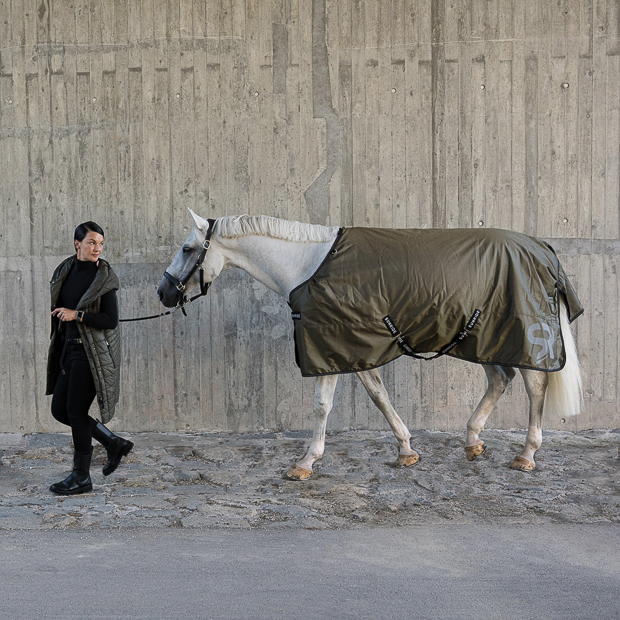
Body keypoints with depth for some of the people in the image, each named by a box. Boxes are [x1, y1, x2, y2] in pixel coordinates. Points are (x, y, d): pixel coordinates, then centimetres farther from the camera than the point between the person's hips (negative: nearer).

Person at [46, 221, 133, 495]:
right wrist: (54, 347, 19)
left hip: (92, 351, -8)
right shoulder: (65, 270, 8)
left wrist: (77, 314, -20)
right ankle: (115, 443, 23)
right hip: (69, 348, 8)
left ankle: (81, 477, 11)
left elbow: (110, 320, -15)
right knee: (59, 410, 10)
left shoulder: (104, 276, -11)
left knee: (76, 411, -3)